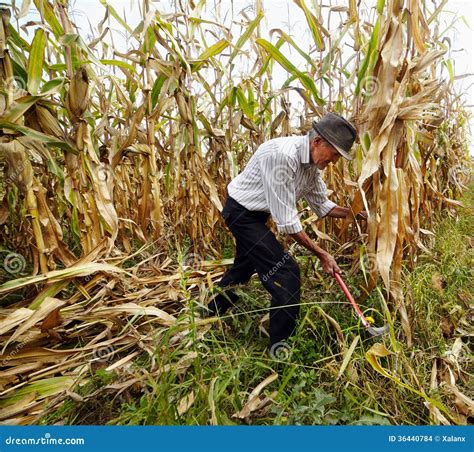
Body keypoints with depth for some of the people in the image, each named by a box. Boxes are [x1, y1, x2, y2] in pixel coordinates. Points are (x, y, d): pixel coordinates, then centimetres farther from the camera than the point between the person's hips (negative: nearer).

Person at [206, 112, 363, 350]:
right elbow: (286, 220, -30)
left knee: (244, 267, 24)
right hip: (241, 212, -10)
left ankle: (210, 316, 48)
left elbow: (321, 205, 9)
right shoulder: (282, 155, -31)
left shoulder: (312, 163, -4)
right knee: (286, 271, -14)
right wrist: (321, 254, -24)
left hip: (256, 214, 10)